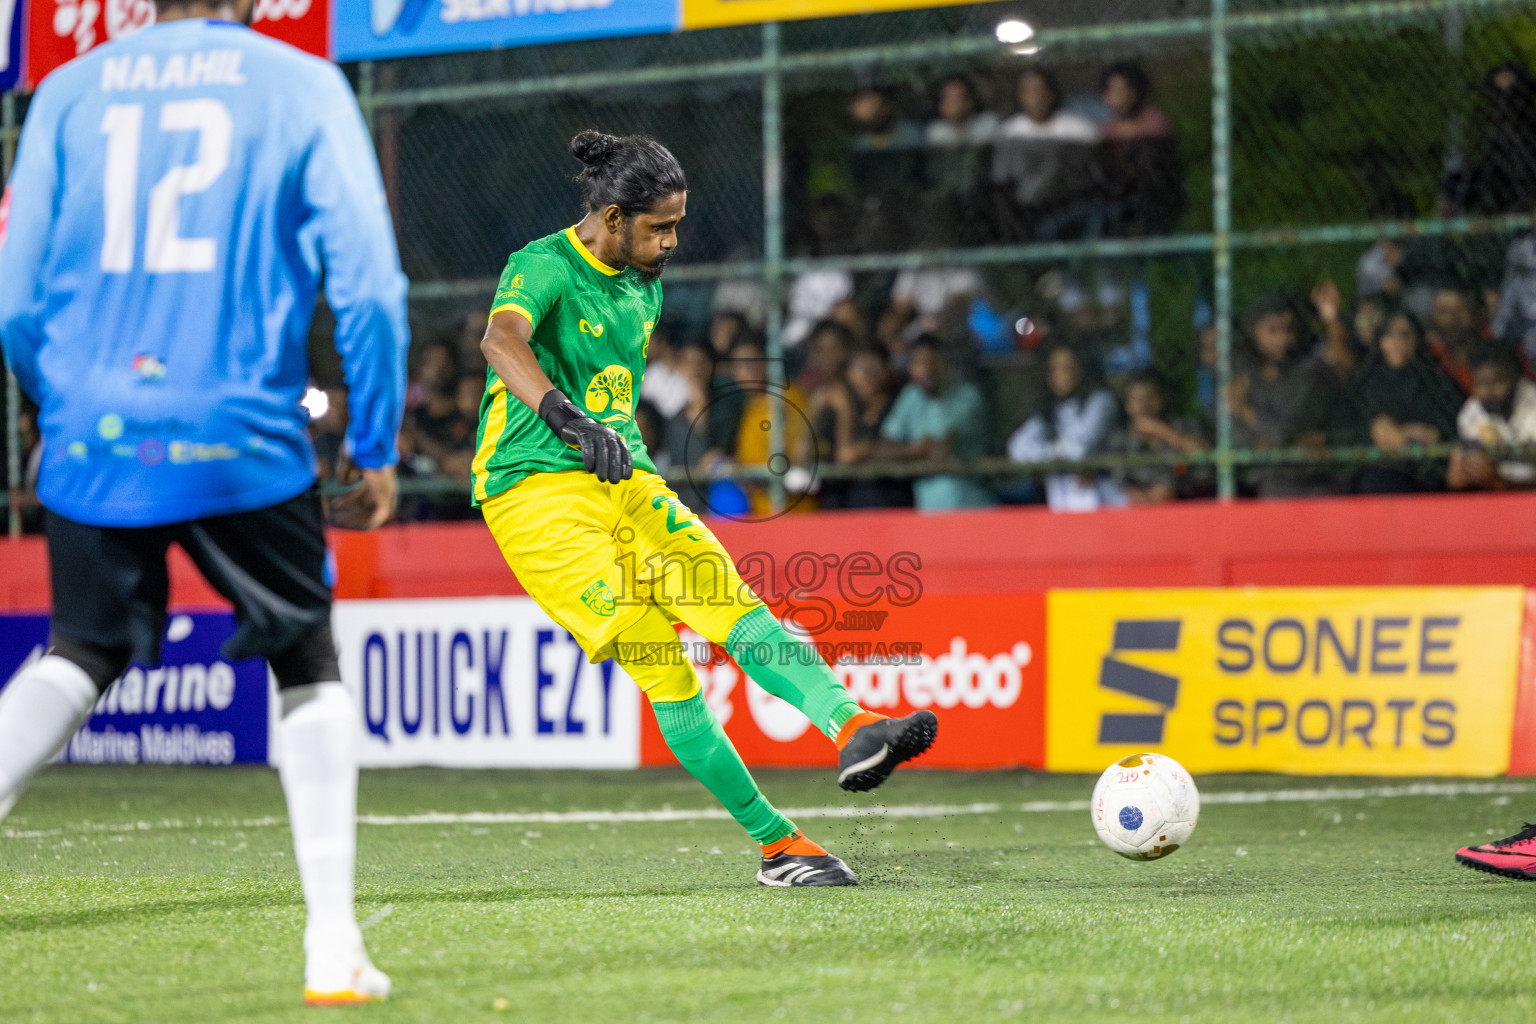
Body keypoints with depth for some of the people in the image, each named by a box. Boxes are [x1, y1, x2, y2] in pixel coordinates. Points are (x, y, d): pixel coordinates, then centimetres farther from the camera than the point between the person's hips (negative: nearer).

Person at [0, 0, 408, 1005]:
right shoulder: (303, 87, 3)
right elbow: (369, 287, -4)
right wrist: (377, 451, 4)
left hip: (95, 437, 3)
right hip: (241, 436, -3)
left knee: (82, 653, 20)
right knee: (309, 667, 13)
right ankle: (334, 946, 6)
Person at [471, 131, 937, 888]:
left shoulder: (644, 286, 16)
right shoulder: (544, 267, -11)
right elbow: (501, 340, -33)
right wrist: (568, 418, -49)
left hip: (624, 482, 7)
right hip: (536, 487, -7)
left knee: (737, 607, -18)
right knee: (662, 667, -15)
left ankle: (852, 729, -38)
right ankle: (776, 844, -14)